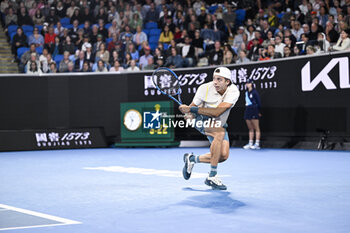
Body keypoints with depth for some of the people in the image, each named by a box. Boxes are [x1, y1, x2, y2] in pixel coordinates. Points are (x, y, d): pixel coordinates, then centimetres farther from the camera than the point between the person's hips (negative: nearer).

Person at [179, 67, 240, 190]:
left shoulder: (233, 91, -23)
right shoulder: (205, 88, -23)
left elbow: (217, 112, -35)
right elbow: (191, 107, -9)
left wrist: (192, 109, -38)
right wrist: (190, 115, -34)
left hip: (219, 124, 3)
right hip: (203, 120, -3)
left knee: (223, 155, -12)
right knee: (220, 133, -34)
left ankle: (192, 159, 13)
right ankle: (212, 177, -30)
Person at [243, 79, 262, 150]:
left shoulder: (254, 92, -7)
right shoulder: (246, 92, 14)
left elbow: (258, 102, -7)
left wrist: (258, 112, -7)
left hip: (254, 110, -7)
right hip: (247, 110, 8)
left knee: (256, 128, -4)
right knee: (250, 129, 9)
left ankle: (257, 144, -5)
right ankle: (250, 143, 11)